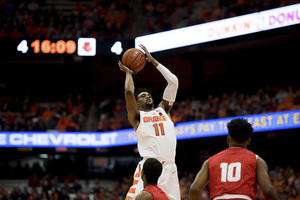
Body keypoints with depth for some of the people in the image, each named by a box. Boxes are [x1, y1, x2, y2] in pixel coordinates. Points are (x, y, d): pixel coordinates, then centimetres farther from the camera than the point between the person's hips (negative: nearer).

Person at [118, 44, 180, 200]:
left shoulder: (163, 110, 20)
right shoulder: (137, 117, 9)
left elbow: (173, 82, 16)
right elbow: (129, 92, -7)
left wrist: (153, 61, 20)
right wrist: (128, 73, 13)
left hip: (169, 168, 4)